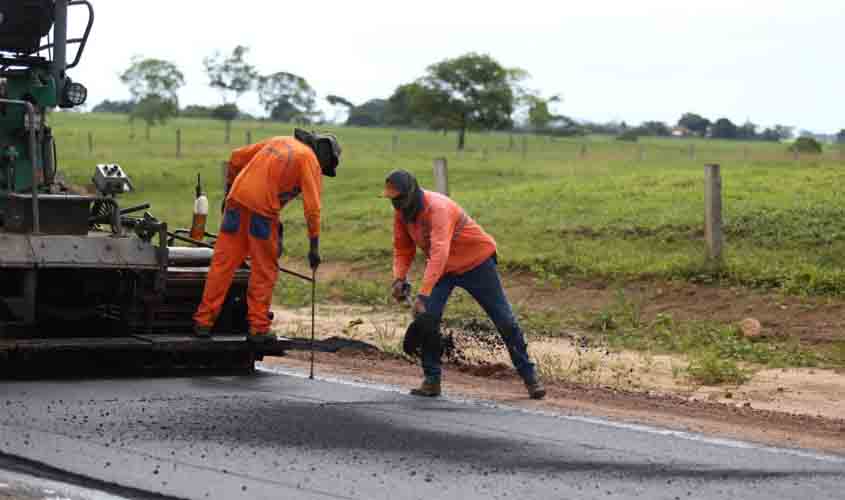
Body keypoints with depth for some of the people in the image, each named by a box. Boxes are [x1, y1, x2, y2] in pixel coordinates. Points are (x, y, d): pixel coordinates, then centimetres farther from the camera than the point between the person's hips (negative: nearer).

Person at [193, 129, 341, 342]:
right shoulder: (310, 160, 2)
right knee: (264, 272, 7)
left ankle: (203, 321, 10)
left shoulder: (278, 141, 22)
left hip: (237, 202, 6)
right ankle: (258, 328, 7)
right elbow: (312, 207, -5)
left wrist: (228, 192, 29)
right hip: (262, 213, -6)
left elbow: (236, 157, 23)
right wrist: (314, 247, -2)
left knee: (222, 265, 7)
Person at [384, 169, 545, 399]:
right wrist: (399, 278, -16)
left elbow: (439, 254, -46)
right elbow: (403, 248, 3)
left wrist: (423, 294, -52)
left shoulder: (438, 208, -35)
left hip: (477, 262, -6)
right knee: (427, 318, -14)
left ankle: (529, 375, 17)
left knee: (505, 320, 2)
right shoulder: (402, 212, -9)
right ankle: (431, 380, -5)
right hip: (443, 268, 6)